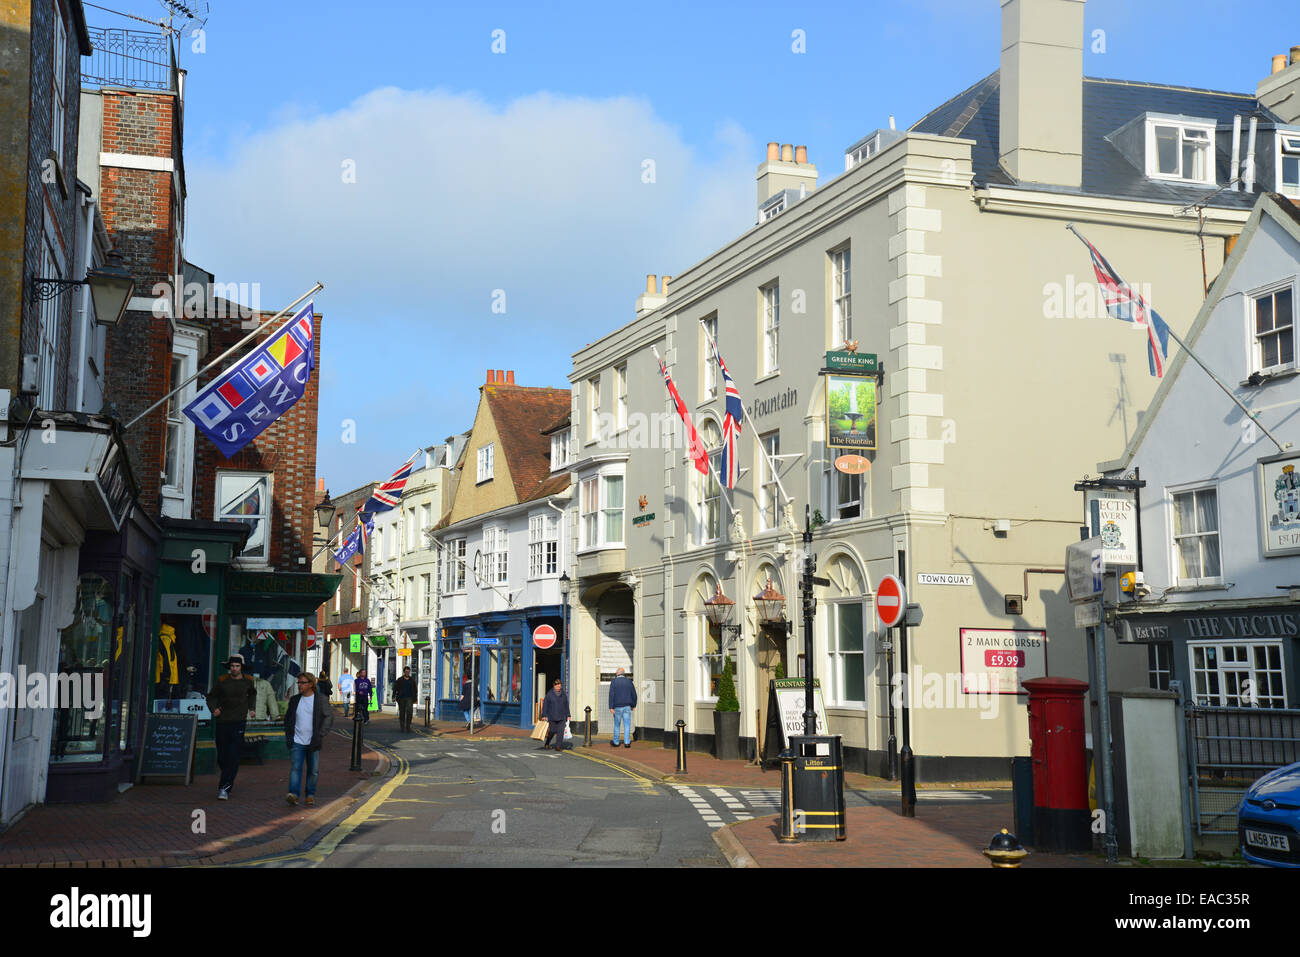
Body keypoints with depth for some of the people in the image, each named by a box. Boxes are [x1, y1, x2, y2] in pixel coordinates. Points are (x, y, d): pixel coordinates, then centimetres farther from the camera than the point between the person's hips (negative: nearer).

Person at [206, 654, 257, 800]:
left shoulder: (247, 680, 5)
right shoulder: (222, 680, 1)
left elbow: (252, 694, 27)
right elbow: (211, 696, 8)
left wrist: (251, 708, 15)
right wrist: (213, 709, -9)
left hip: (239, 722, -1)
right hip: (222, 722, 1)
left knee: (233, 758, -12)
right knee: (222, 757, 7)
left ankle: (224, 788, -13)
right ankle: (228, 778, 35)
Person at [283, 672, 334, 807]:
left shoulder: (320, 699, -1)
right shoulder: (294, 700, 10)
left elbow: (329, 717, -3)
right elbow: (287, 719, 20)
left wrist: (320, 736, -10)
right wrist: (288, 736, 9)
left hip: (313, 743, -2)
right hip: (297, 742, 2)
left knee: (313, 770, 5)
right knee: (295, 768, -12)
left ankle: (310, 796, 17)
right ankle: (293, 794, -19)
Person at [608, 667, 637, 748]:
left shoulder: (614, 682, -3)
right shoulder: (629, 681, 5)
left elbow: (611, 695, -11)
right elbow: (634, 694, 5)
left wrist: (611, 707, -12)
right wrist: (633, 705, 17)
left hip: (617, 707, -1)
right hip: (627, 707, 1)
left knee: (617, 725, 11)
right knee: (627, 725, 1)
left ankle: (616, 742, 20)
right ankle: (627, 742, -5)